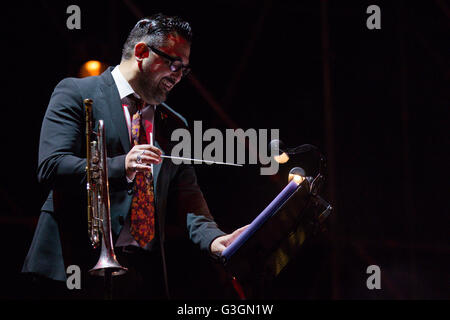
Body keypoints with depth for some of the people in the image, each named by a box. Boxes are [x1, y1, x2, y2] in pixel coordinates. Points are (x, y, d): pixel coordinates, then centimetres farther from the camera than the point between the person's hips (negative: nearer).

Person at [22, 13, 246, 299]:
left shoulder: (175, 124, 19)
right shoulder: (76, 93, 2)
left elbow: (186, 195, 12)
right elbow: (51, 168, -10)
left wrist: (213, 239, -8)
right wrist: (121, 168, -24)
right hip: (79, 263, -5)